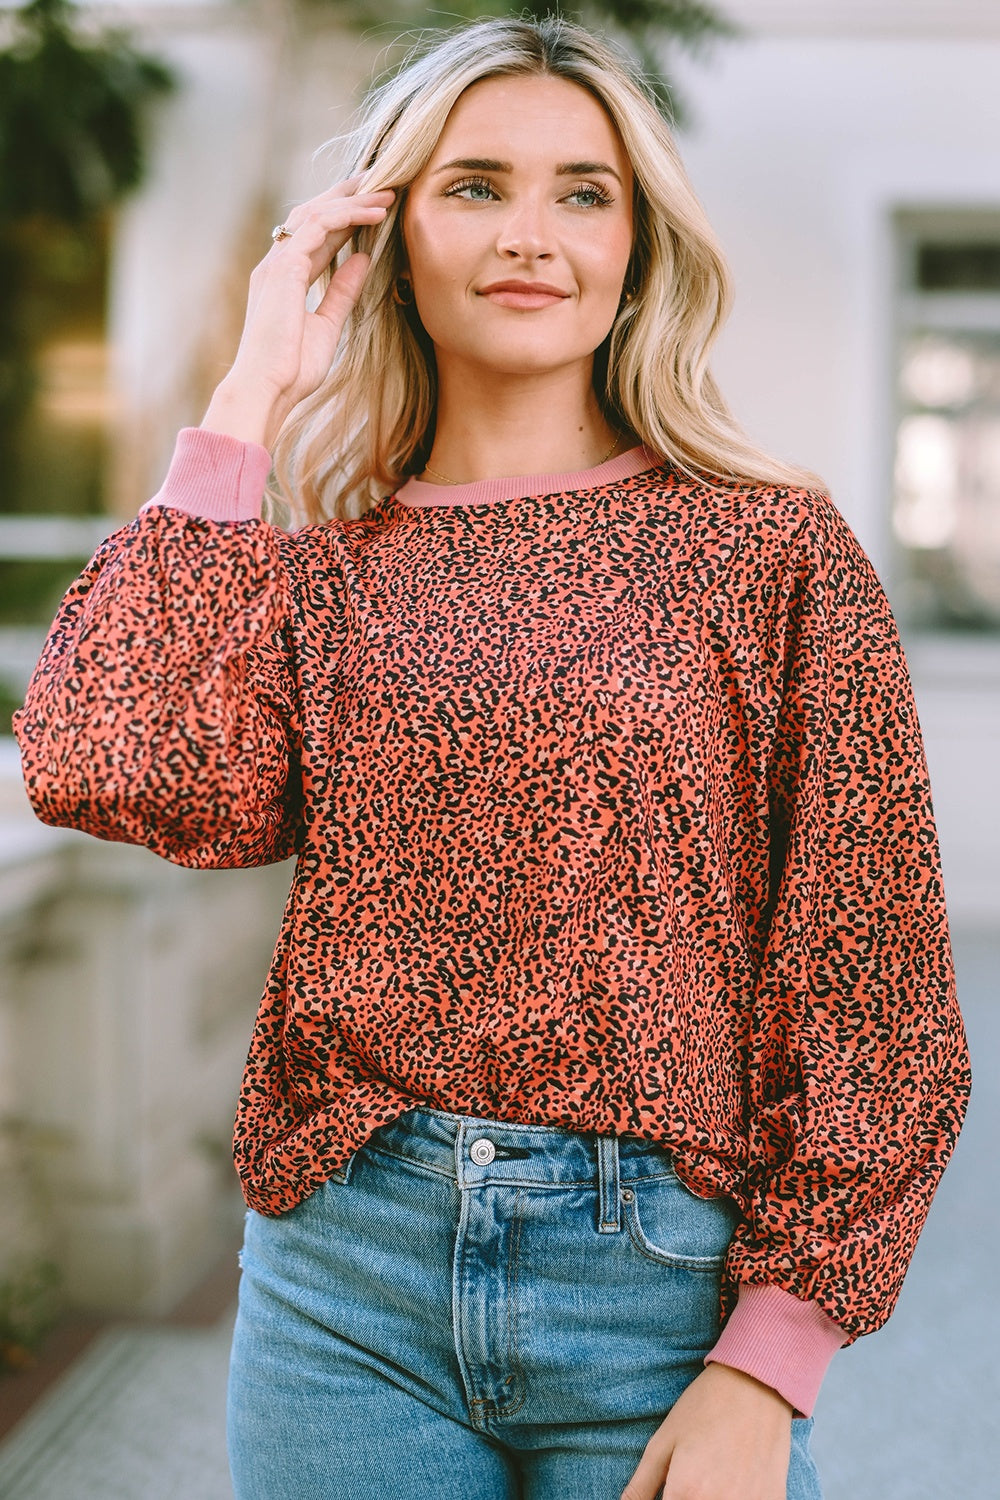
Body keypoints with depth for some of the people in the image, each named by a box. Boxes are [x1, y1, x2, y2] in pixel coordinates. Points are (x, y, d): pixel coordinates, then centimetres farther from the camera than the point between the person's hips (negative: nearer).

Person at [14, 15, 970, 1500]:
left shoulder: (769, 546, -3)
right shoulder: (317, 567, 4)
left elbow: (875, 987, -4)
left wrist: (765, 1372, -9)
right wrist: (249, 406, -8)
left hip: (666, 1284, -2)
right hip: (347, 1273, 2)